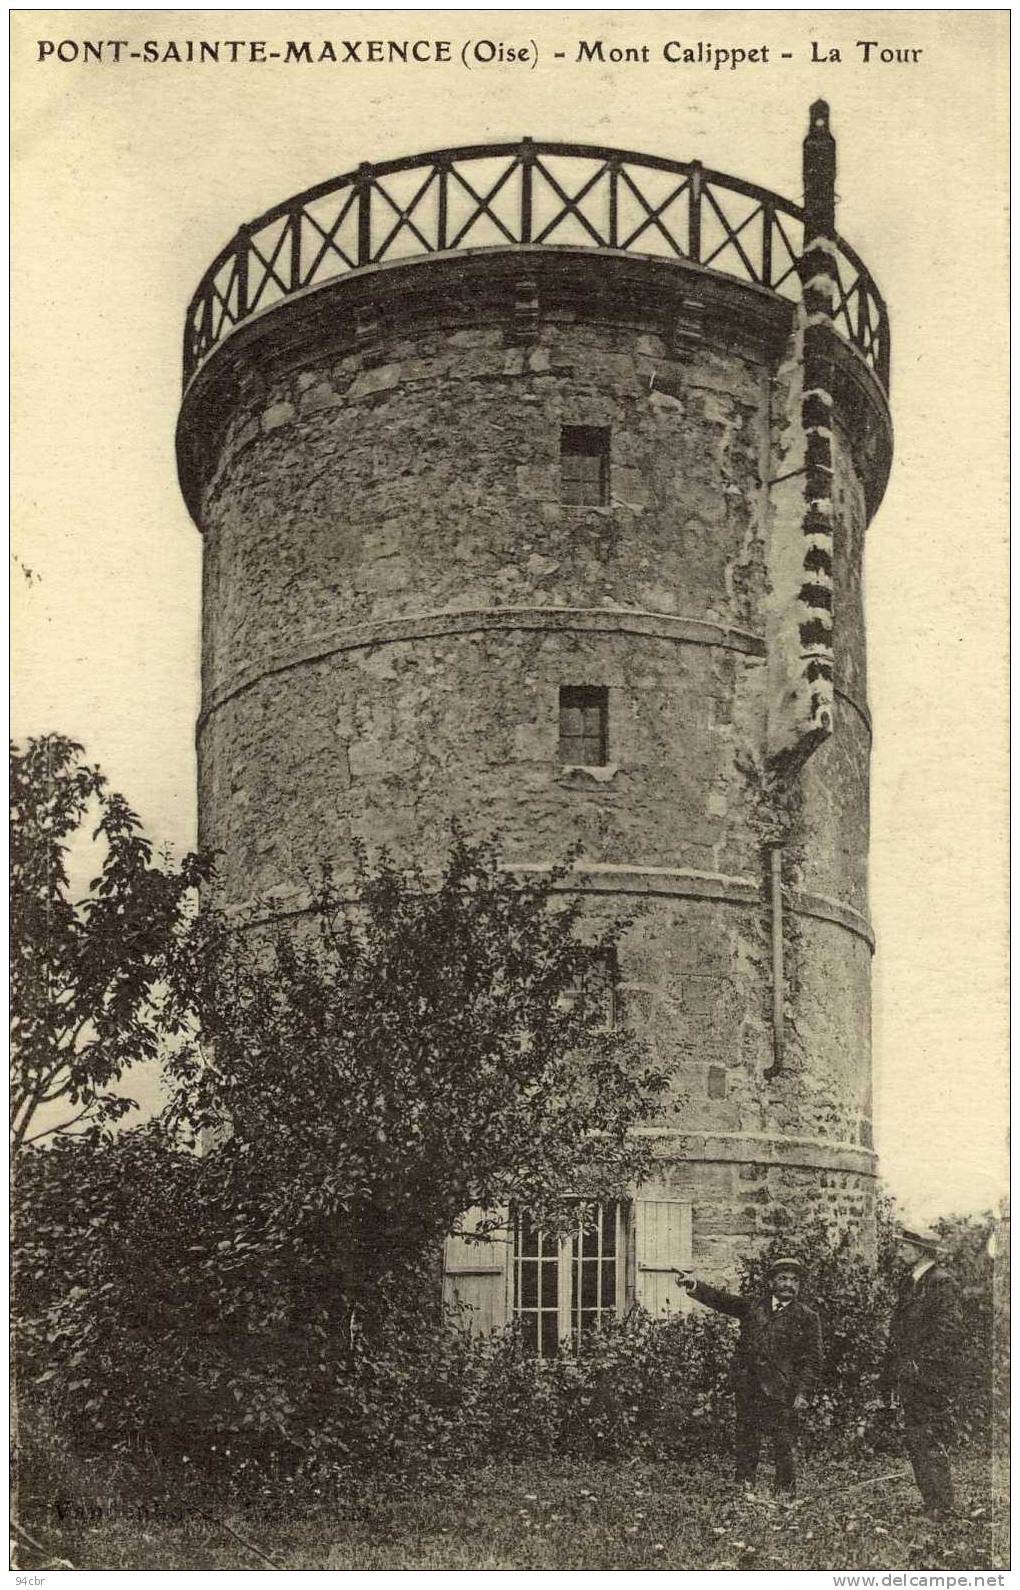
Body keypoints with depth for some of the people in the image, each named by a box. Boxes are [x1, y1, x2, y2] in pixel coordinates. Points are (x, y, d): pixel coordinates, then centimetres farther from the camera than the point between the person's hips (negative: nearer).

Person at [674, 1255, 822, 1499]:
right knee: (746, 1436, 7)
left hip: (781, 1390, -3)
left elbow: (812, 1360, 1)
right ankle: (745, 1484, 19)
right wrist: (695, 1285, -8)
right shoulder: (754, 1303, 12)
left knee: (783, 1442, -3)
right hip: (747, 1385, 3)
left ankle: (785, 1489, 10)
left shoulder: (807, 1318, 3)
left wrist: (803, 1393, -8)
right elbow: (721, 1300, 7)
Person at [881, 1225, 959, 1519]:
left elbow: (946, 1327, -17)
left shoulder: (942, 1282, -9)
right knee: (913, 1441, 11)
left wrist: (922, 1363, -20)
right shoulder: (908, 1283, 17)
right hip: (908, 1377, 9)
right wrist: (891, 1376, 17)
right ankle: (931, 1502, 18)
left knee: (928, 1441, -7)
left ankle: (943, 1504, 1)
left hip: (929, 1376, -9)